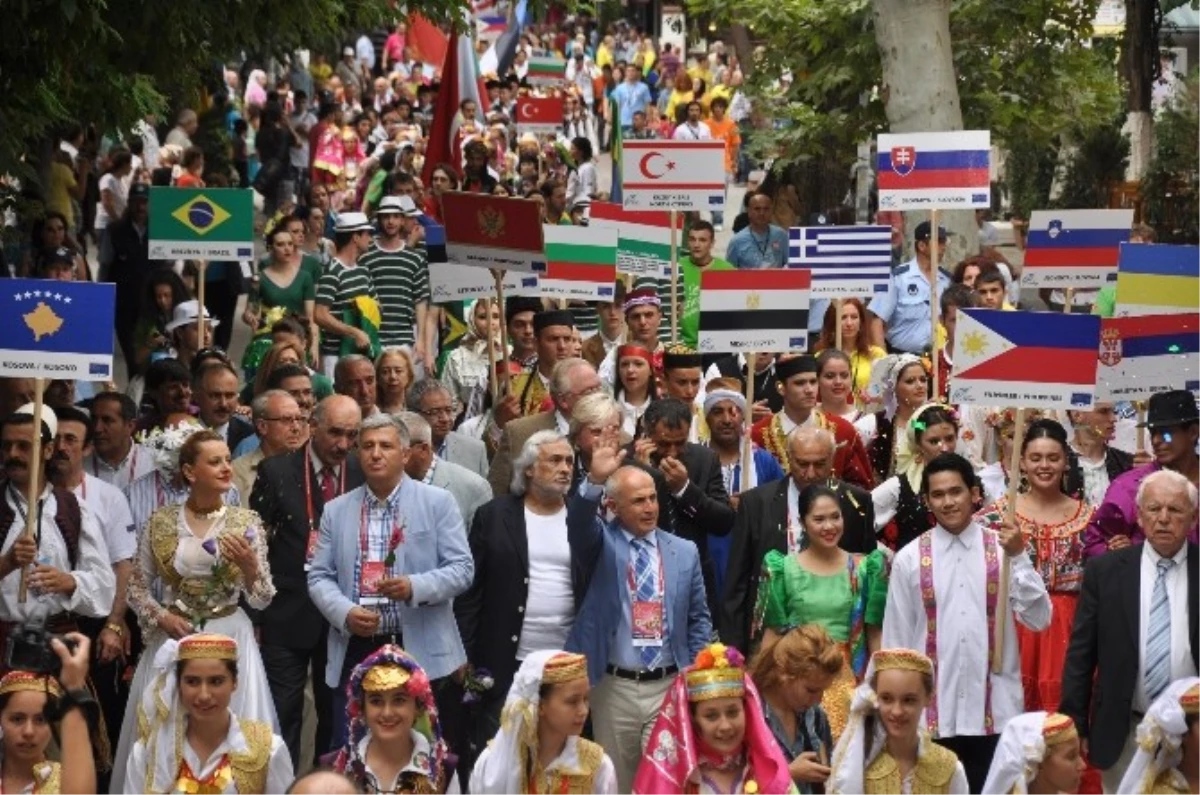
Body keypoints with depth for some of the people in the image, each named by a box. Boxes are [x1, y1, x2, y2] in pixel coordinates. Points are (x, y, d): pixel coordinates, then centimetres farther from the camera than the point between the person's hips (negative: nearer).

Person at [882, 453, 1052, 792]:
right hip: (933, 712, 0)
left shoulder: (1003, 550, 0)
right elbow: (896, 640, 5)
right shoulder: (909, 559, 0)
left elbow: (1039, 619, -6)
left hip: (994, 710, 0)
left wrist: (1019, 557, -15)